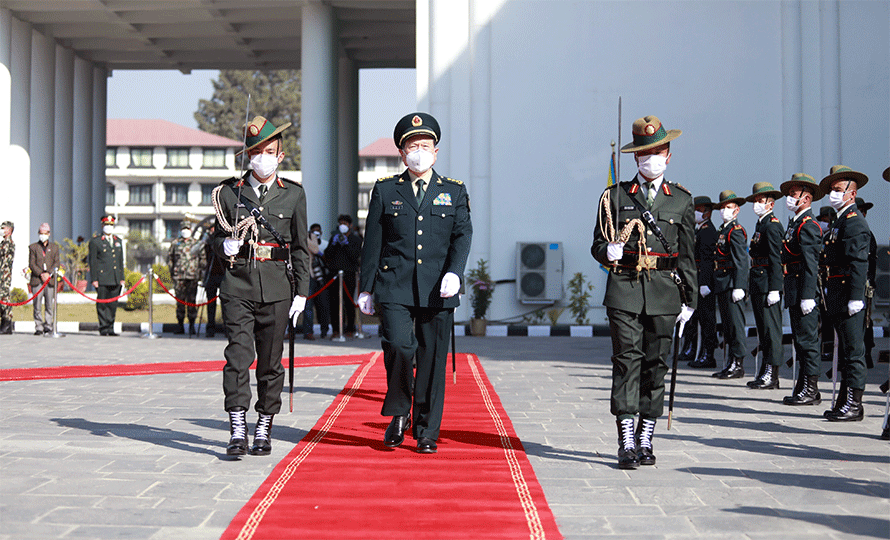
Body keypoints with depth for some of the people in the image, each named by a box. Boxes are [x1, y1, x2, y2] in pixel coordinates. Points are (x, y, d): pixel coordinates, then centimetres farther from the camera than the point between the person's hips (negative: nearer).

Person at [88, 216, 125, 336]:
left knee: (113, 304, 5)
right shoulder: (95, 241, 1)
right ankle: (103, 328, 3)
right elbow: (92, 261, -2)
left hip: (115, 280, 5)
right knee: (102, 304, -2)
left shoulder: (118, 241, 18)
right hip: (102, 279, -5)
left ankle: (110, 328, 12)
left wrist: (122, 278, 14)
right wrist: (94, 279, -9)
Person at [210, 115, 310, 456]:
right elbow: (217, 237, 16)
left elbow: (300, 248, 8)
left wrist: (301, 293, 3)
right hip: (238, 286, 0)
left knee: (270, 361, 5)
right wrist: (225, 246, -8)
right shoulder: (229, 192, 8)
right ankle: (237, 431, -10)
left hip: (276, 288, 0)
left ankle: (264, 431, 16)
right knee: (238, 356, -11)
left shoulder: (293, 195, 7)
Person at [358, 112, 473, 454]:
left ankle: (427, 433, 15)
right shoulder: (385, 191, 9)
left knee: (433, 361, 2)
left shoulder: (454, 192, 11)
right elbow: (372, 243, 9)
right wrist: (367, 288, 5)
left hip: (438, 291, 1)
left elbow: (462, 236, 1)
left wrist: (454, 273, -16)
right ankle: (398, 414, 7)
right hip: (394, 288, -1)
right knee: (399, 347, -18)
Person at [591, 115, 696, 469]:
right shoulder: (615, 196, 8)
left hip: (664, 293, 2)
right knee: (627, 360, -8)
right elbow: (598, 245, 11)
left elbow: (687, 254, 11)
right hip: (624, 289, -1)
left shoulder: (681, 200, 11)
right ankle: (626, 444, -7)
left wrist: (689, 299, 7)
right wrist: (608, 251, -13)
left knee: (656, 364, 4)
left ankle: (645, 440, 14)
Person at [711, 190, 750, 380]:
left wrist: (738, 286, -24)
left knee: (735, 324, -6)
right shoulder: (724, 230, 19)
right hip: (722, 286, 10)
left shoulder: (736, 231, -10)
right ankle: (730, 364, 18)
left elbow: (741, 261, -17)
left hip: (732, 284, -10)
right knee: (727, 326, 13)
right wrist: (713, 284, 19)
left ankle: (738, 365, -3)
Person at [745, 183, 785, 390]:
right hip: (757, 285, 10)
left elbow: (776, 259, -18)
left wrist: (774, 289, -22)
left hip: (768, 285, -10)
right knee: (763, 328, 12)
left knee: (771, 328, -6)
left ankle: (772, 375, -4)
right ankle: (764, 373, 18)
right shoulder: (760, 224, 19)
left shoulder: (772, 225, -11)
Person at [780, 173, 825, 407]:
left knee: (807, 339, -6)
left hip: (804, 290, -10)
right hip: (794, 292, 10)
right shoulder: (794, 223, 18)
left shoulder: (808, 225, -13)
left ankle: (811, 390, -2)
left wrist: (808, 296, -23)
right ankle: (803, 387, 19)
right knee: (800, 340, 13)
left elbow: (811, 265, -19)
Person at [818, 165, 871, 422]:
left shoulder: (854, 221, -12)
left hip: (848, 294, -11)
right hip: (836, 295, 11)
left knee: (853, 350, -6)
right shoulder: (840, 221, 20)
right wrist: (829, 296, 20)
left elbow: (859, 262, -20)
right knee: (844, 349, 14)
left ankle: (854, 405, -4)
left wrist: (856, 298, -25)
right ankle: (844, 401, 20)